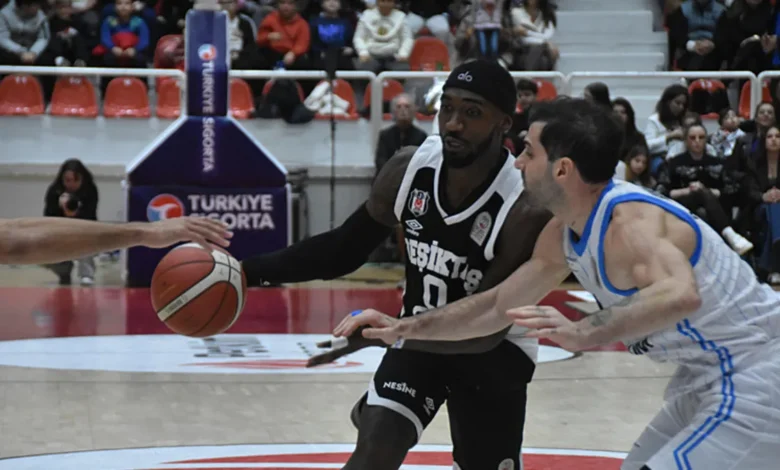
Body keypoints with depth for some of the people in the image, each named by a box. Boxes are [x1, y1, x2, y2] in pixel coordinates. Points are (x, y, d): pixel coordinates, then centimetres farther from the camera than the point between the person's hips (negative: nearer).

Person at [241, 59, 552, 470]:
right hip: (420, 336, 3)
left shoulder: (528, 209, -30)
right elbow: (344, 248, -1)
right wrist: (252, 270, -12)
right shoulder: (409, 169, -16)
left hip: (493, 350, -3)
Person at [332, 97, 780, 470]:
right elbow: (498, 306, 15)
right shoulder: (564, 234, 3)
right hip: (709, 376, 10)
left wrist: (583, 333, -57)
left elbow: (681, 296, -47)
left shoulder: (629, 221, -27)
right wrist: (404, 329, 10)